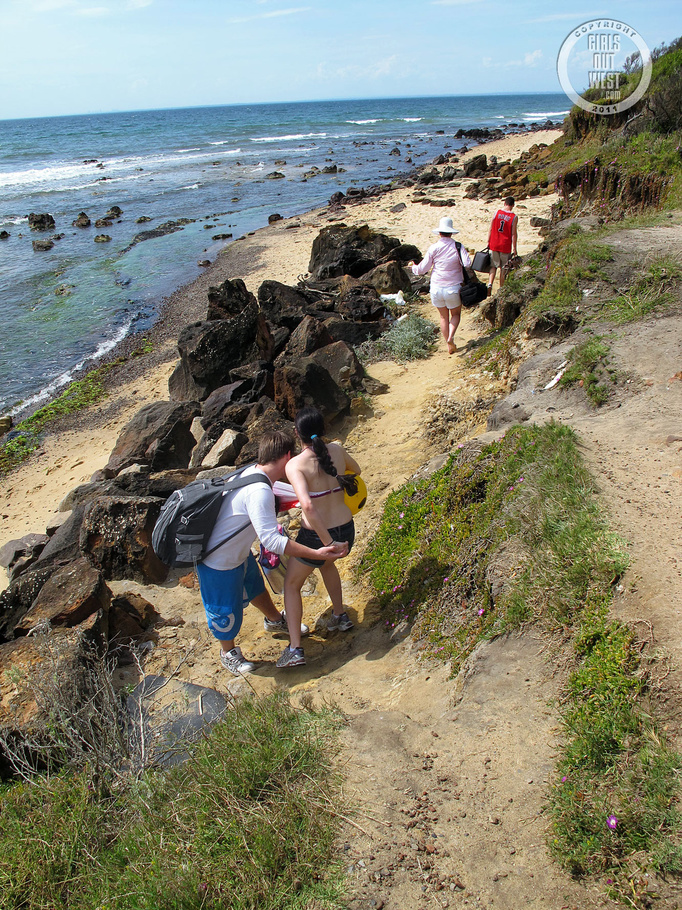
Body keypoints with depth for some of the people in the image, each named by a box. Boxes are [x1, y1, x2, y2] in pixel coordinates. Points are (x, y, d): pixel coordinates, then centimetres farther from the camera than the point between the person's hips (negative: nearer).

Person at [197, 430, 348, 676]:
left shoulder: (253, 472, -7)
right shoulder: (258, 491, -36)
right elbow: (271, 540, -40)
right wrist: (316, 554, -40)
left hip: (239, 552, 9)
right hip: (218, 561, -9)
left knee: (255, 587, 30)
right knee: (227, 610, 15)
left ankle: (275, 620, 55)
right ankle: (228, 652, 41)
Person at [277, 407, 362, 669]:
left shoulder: (295, 465, -19)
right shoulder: (337, 450, -3)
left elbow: (307, 505, -31)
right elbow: (355, 470, 19)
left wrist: (328, 542, -25)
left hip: (315, 536, -5)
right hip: (346, 531, 5)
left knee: (291, 584, 19)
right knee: (326, 562, 39)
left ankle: (295, 649, 16)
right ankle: (340, 615, 48)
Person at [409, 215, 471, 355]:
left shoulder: (433, 248, -5)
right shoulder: (458, 247, -7)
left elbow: (422, 269, 0)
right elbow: (467, 264, -19)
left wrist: (413, 266, 21)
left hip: (436, 289, 1)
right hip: (453, 288, -1)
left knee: (443, 317, 17)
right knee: (456, 314, 19)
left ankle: (449, 346, 21)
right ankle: (451, 337, -7)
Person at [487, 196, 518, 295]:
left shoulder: (497, 212, -2)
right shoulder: (514, 217, -8)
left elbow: (491, 229, 1)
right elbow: (514, 234, -7)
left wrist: (488, 242, 10)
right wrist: (514, 248, 0)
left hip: (494, 245, 2)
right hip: (505, 246, -2)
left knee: (493, 266, 12)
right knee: (503, 268, 10)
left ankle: (490, 284, -9)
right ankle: (501, 289, 17)